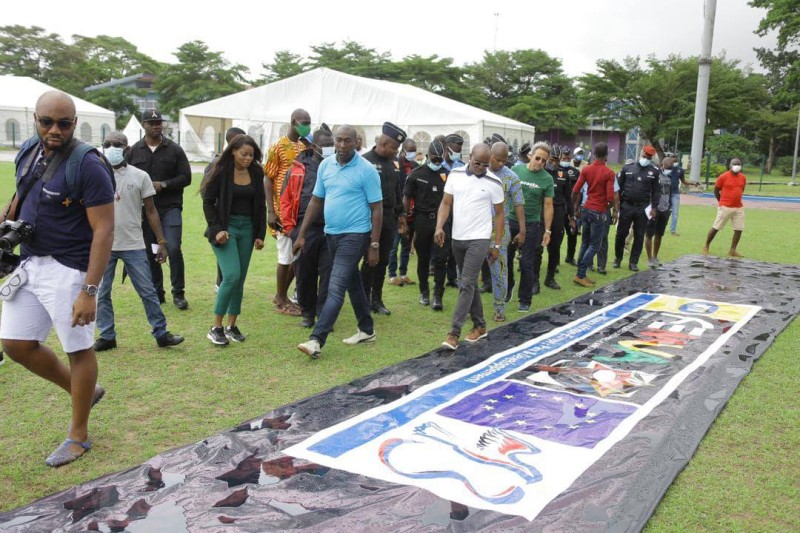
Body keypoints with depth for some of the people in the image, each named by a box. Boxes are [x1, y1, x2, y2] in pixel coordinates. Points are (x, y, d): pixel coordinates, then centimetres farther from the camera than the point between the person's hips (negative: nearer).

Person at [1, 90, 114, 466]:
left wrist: (89, 291, -23)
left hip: (68, 269, -8)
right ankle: (83, 390, 33)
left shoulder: (88, 166, -17)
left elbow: (104, 231, -19)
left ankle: (78, 436, 22)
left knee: (78, 349, 4)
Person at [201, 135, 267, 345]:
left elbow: (261, 205, 12)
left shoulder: (256, 173, 6)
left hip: (247, 228, 5)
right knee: (232, 276, -16)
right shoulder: (222, 172, -7)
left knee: (240, 279, 6)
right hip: (226, 227, -5)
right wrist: (217, 230, -12)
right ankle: (216, 328, -5)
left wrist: (260, 234, 6)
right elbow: (208, 202, -3)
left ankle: (231, 326, 17)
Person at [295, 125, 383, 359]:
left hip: (355, 235, -7)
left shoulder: (366, 170, -11)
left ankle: (316, 340, -14)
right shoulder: (325, 165, 6)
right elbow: (316, 201, 12)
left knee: (335, 288, -12)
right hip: (331, 233, 7)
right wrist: (302, 234, 9)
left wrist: (374, 245, -12)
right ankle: (367, 330, 32)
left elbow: (376, 209, -9)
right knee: (353, 282, 18)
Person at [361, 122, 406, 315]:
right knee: (370, 260, -2)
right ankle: (365, 299, 10)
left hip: (389, 218, 7)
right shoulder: (366, 161, -11)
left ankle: (377, 299, 21)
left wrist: (399, 213, 16)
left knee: (383, 260, 11)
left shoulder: (394, 163, 12)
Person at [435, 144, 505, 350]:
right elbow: (446, 203, 3)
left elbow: (499, 214, 1)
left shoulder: (494, 182, -6)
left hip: (479, 240, -4)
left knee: (467, 285, -10)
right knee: (470, 284, 13)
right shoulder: (455, 174, 1)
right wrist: (439, 227, -14)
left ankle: (454, 333, -10)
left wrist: (497, 245, -1)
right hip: (457, 238, 4)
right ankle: (480, 325, 26)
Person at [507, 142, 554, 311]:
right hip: (510, 221, 2)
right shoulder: (516, 170, -1)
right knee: (506, 258, 11)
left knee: (527, 263, 2)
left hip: (531, 224, -2)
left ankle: (525, 300, 14)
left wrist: (547, 230, -3)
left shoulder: (547, 179, -4)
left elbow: (548, 206, -1)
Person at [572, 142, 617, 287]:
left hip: (586, 209, 5)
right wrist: (615, 209, 4)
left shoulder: (586, 170, 2)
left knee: (586, 243, 15)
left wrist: (575, 205, 16)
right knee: (594, 246, 1)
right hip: (600, 212, -5)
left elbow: (575, 191, 0)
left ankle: (581, 274, 17)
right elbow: (610, 196, -15)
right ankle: (580, 275, -3)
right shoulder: (609, 173, -11)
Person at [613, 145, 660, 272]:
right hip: (626, 206, 0)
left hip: (642, 208, 0)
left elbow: (655, 190, 5)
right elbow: (619, 186, 4)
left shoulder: (654, 171, 3)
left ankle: (633, 262, 13)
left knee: (639, 236, 4)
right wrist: (617, 204, 0)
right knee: (621, 234, 5)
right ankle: (618, 258, 22)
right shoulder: (628, 168, 3)